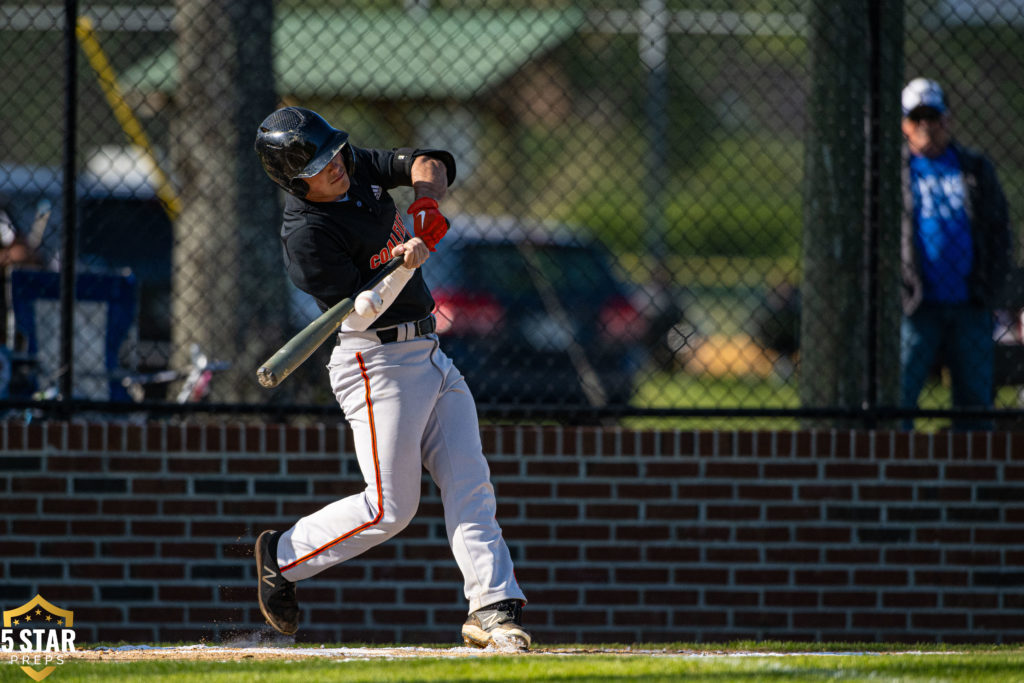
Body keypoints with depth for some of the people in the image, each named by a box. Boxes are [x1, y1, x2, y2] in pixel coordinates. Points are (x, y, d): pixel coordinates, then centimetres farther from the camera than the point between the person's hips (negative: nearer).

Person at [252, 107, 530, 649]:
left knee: (470, 486, -2)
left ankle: (493, 608, -6)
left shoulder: (357, 165, 3)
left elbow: (429, 163, 8)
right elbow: (359, 314, -21)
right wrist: (405, 267, -34)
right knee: (390, 508, -7)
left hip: (428, 354, 8)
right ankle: (282, 556, 12)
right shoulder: (305, 234, -19)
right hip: (377, 363, -8)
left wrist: (426, 199, -12)